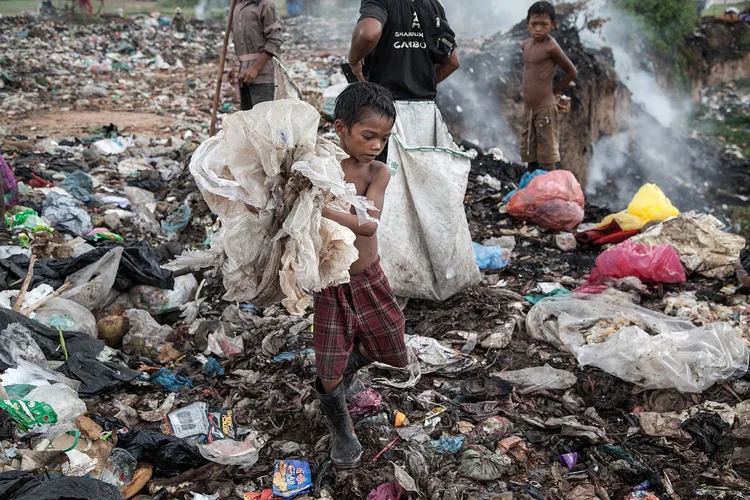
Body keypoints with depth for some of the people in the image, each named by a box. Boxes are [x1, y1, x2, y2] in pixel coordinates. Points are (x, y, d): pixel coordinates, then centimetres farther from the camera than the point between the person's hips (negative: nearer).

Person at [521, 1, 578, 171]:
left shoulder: (551, 46, -14)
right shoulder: (526, 45, 8)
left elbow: (572, 71, -6)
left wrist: (554, 92, 3)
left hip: (545, 109, -8)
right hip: (528, 109, 8)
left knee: (547, 157, 0)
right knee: (529, 155, 14)